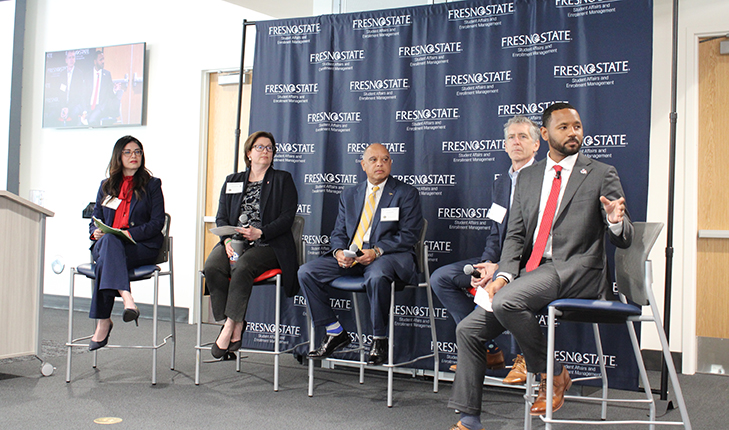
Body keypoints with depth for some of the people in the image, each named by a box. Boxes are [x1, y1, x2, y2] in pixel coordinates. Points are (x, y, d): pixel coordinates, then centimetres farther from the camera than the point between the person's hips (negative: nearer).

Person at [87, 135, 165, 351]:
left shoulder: (152, 185, 12)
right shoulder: (106, 186, 22)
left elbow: (157, 222, 1)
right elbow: (95, 219, 21)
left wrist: (130, 234, -14)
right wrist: (95, 232, -4)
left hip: (142, 247, -2)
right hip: (106, 244, 3)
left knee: (106, 259, -35)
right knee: (108, 239, -37)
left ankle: (103, 321, -41)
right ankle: (127, 298, -52)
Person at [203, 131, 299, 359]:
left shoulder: (283, 180, 11)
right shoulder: (232, 181, 22)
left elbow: (287, 217, -1)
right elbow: (221, 217, 14)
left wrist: (260, 233, -16)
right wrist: (227, 240, -7)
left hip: (268, 245, -3)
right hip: (234, 243, 4)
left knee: (242, 267, -34)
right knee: (212, 266, -28)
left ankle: (229, 327, -28)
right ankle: (236, 327, -21)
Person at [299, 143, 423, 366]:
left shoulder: (406, 193, 4)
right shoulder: (349, 195, 19)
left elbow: (409, 235, -5)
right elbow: (338, 232, 18)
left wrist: (376, 251, -19)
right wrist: (339, 251, -7)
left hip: (389, 256, -5)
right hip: (350, 256, 5)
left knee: (377, 276, -40)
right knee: (306, 272, -12)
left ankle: (379, 340, -17)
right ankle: (335, 332, 0)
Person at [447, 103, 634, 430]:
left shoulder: (602, 175, 2)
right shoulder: (527, 177, 16)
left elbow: (623, 241, 1)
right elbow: (515, 234, 11)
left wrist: (616, 221, -23)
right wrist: (503, 275, -5)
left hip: (576, 270, -5)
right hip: (531, 272, 6)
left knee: (505, 301, -30)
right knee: (468, 329, -4)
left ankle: (553, 374, -7)